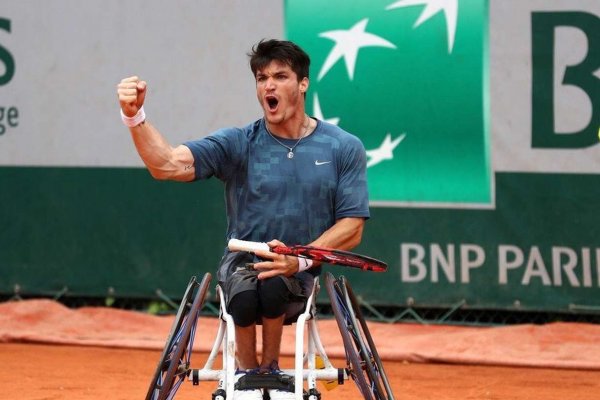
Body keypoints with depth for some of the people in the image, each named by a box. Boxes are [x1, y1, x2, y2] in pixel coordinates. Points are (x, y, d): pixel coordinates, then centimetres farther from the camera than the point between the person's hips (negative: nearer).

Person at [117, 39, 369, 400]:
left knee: (272, 285, -35)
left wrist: (299, 259, -20)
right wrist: (134, 116, -33)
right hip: (242, 263, 0)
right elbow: (167, 165, -15)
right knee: (244, 294, -35)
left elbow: (352, 229, -3)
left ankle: (271, 368, -6)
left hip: (303, 274, 0)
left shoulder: (345, 149, 0)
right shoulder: (238, 144, -2)